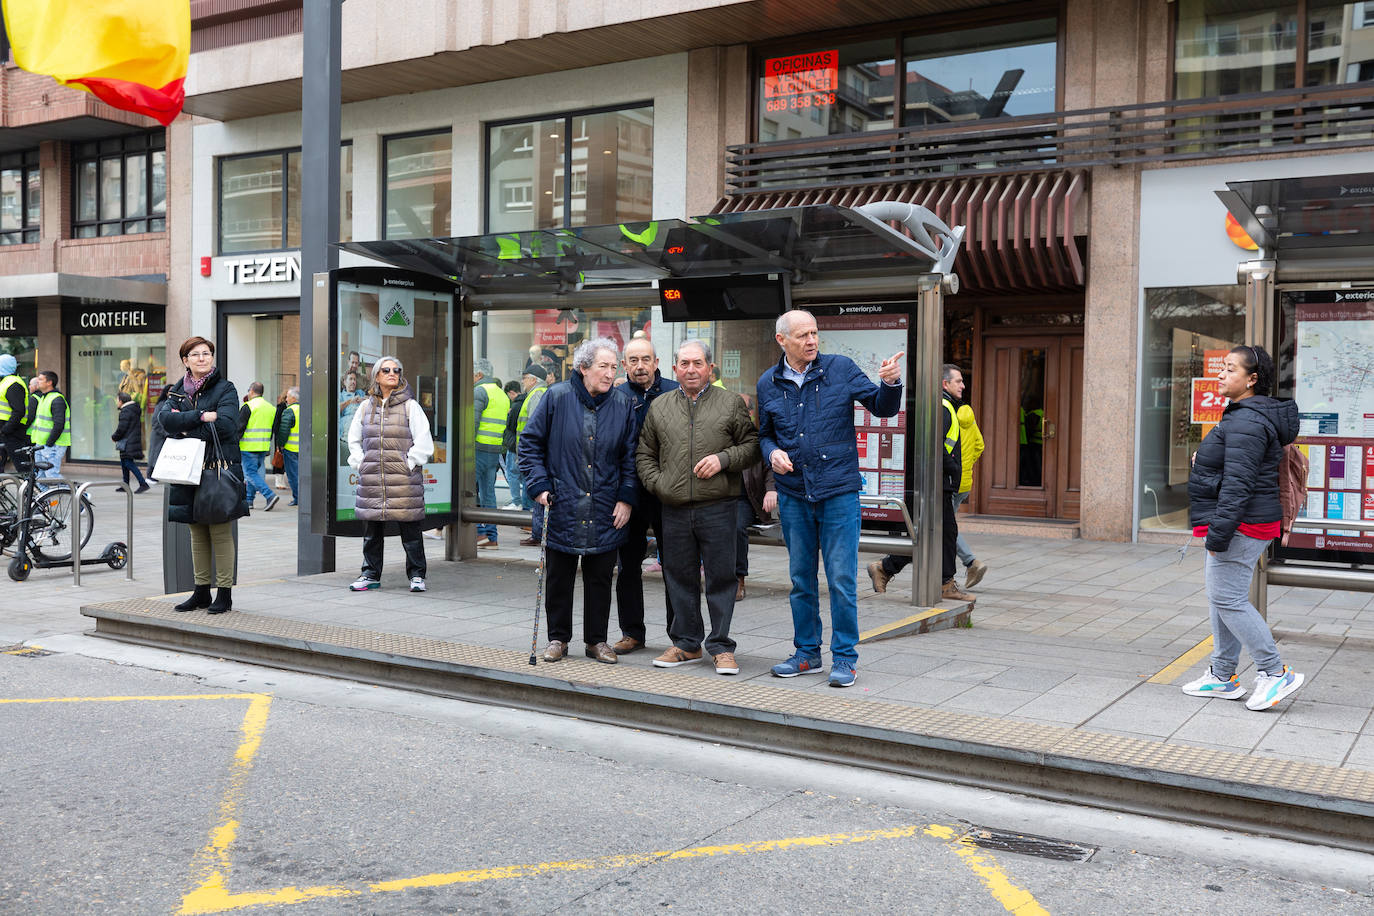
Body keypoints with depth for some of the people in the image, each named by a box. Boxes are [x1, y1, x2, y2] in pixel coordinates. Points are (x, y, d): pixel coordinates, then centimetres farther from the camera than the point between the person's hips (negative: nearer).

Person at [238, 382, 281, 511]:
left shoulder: (248, 406, -10)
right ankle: (249, 500, 19)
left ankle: (270, 496, -20)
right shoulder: (271, 407, 12)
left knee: (250, 473, -5)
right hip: (263, 447, 7)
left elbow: (239, 427, -12)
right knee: (254, 472, 16)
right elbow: (273, 429, 18)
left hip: (249, 447, -7)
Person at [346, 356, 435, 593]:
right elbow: (354, 439, 21)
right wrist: (360, 464, 9)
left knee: (410, 529, 0)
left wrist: (409, 464, -9)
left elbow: (423, 442, -2)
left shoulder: (410, 406, 0)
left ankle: (417, 575, 10)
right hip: (371, 479, 4)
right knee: (372, 530, 9)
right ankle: (371, 575, 20)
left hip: (404, 478, -3)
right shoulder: (366, 407, 11)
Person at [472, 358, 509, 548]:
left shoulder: (480, 391, -8)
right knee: (488, 493, 10)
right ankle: (491, 537, 9)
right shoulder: (502, 394, 20)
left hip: (479, 448, -9)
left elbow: (472, 423, -17)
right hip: (495, 452, 9)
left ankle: (479, 532, -9)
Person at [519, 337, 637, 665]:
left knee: (600, 578, 9)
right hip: (561, 506, -1)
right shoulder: (557, 397, -5)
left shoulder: (622, 403, 1)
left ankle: (596, 640, 22)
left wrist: (626, 498, 0)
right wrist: (540, 485, -6)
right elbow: (530, 442, 1)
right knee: (558, 577, 8)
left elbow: (630, 456, 7)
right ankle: (558, 638, 22)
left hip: (605, 513, 1)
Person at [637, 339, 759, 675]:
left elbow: (752, 446, 6)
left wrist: (724, 459, -10)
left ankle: (721, 647, 10)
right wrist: (656, 483, 2)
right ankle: (686, 644, 22)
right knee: (679, 578, 9)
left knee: (721, 577, 0)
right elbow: (644, 454, 17)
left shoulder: (731, 404, 5)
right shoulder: (659, 407, 13)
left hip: (718, 508, -3)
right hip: (674, 510, 3)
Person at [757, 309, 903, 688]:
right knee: (801, 579, 12)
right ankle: (807, 653, 25)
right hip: (793, 494, 3)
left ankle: (845, 657, 9)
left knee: (842, 580, -2)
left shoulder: (840, 369, -1)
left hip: (838, 490, -3)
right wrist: (772, 453, -4)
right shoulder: (768, 383, 6)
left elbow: (882, 407, 0)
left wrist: (891, 383, -20)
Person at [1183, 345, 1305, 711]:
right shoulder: (1242, 416, 15)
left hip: (1240, 526, -11)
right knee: (1222, 600, 14)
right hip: (1244, 526, 11)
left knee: (1228, 600, -7)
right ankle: (1222, 677, 21)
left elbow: (1238, 484, -24)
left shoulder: (1246, 422, -19)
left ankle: (1275, 672, 1)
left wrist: (1218, 534, -24)